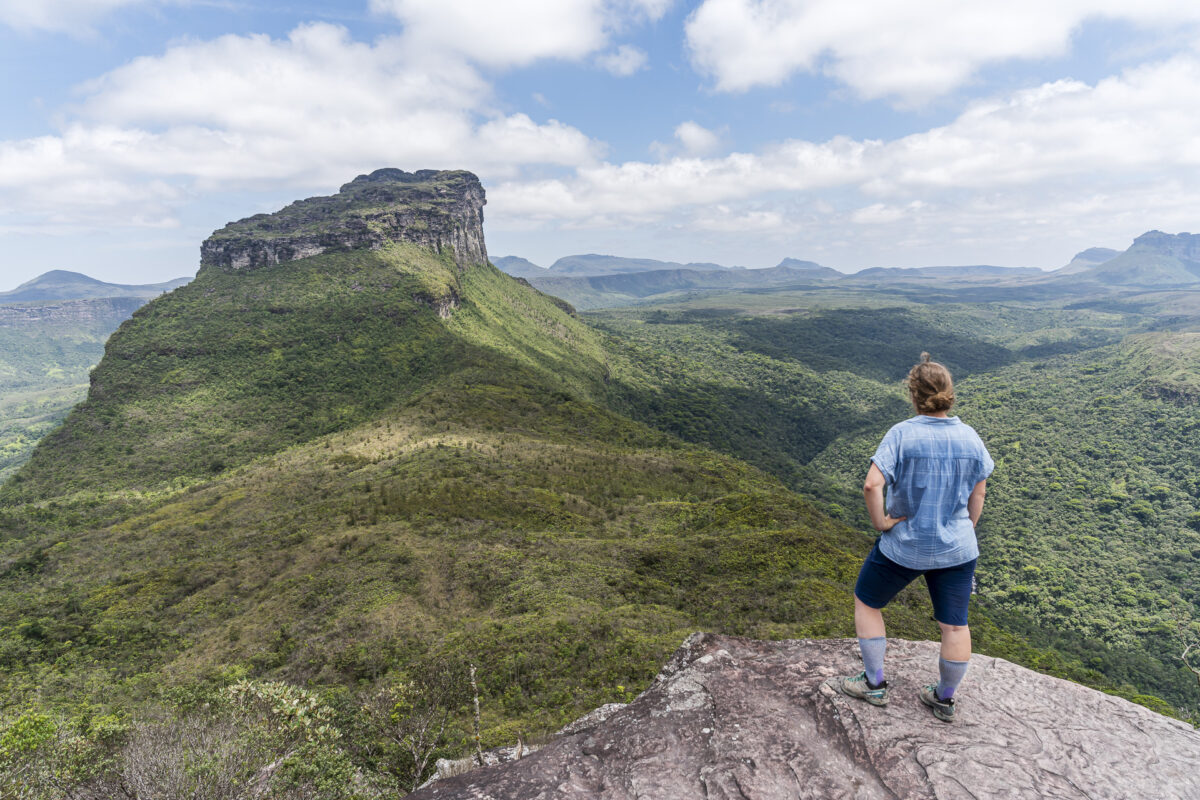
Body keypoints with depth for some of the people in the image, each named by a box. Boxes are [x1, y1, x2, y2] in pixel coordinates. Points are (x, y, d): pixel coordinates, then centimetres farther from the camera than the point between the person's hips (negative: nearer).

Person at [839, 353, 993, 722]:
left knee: (866, 601, 18)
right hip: (956, 548, 4)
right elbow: (979, 493, 5)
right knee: (955, 625, 16)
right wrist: (966, 529, 17)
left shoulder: (902, 434, -19)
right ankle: (945, 699, 34)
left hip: (903, 545, -4)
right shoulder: (970, 437, -4)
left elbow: (872, 484, -29)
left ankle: (875, 684, 26)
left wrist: (880, 521, -14)